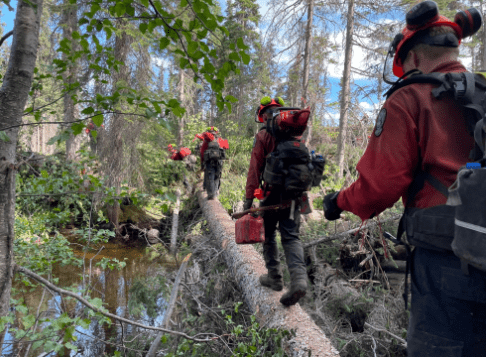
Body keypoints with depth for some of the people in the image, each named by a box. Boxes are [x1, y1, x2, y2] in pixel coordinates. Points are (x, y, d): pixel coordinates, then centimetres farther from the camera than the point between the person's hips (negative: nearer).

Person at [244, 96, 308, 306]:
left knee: (268, 235, 12)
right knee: (291, 236, 4)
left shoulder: (263, 136, -4)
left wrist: (249, 197, -10)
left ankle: (275, 278, 20)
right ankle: (299, 278, -15)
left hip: (272, 194, -4)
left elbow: (255, 168, -10)